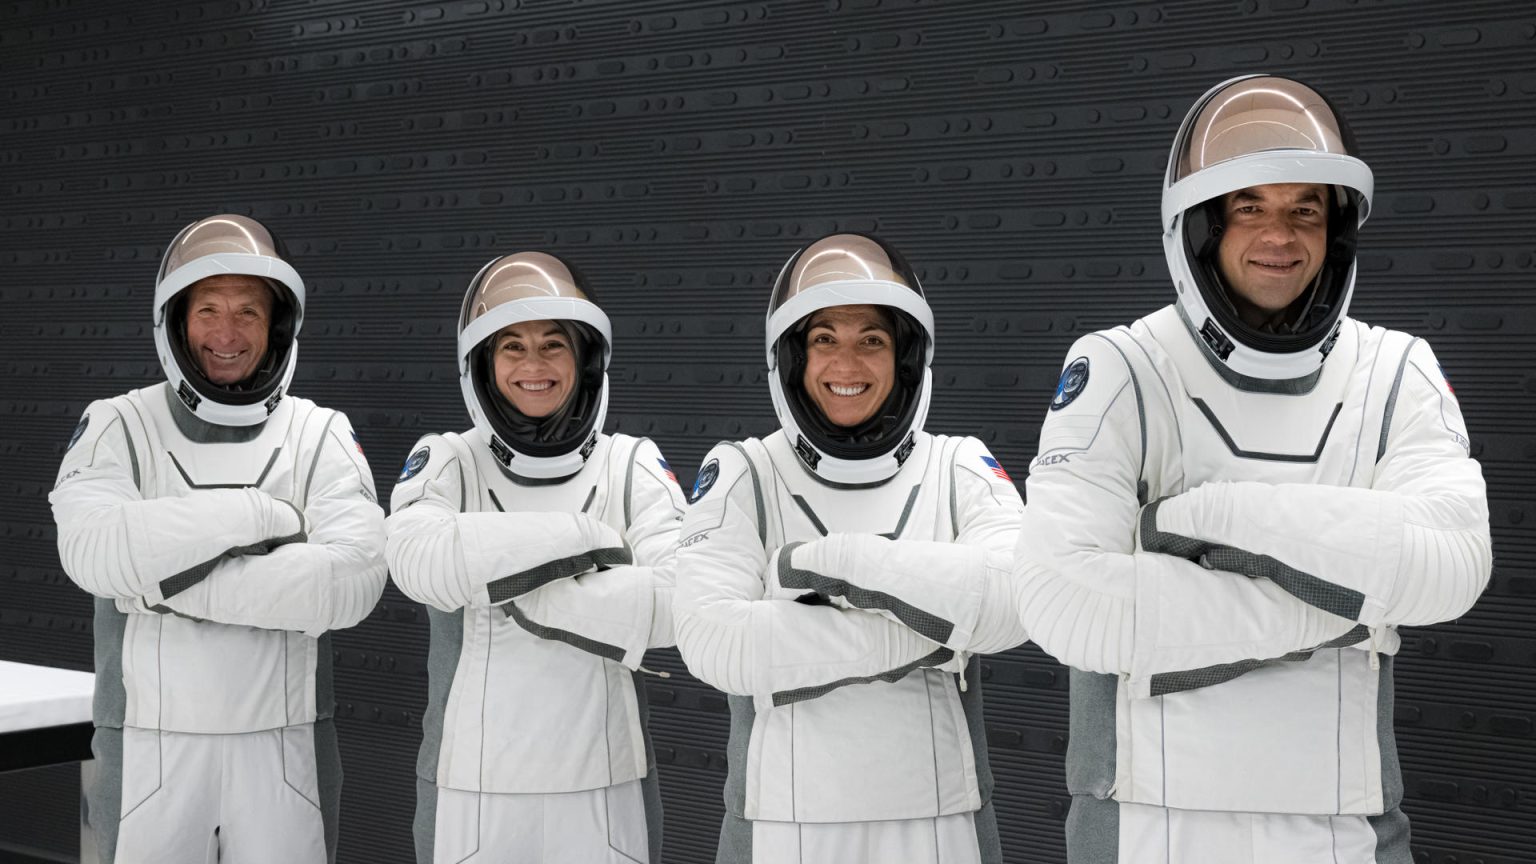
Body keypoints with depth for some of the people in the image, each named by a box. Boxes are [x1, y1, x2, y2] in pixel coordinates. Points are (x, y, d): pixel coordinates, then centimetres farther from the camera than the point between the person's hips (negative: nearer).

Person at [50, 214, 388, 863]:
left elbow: (353, 582, -16)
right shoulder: (119, 426, 1)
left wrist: (174, 585, -17)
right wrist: (260, 514, -17)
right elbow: (93, 552, -18)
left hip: (284, 746, 1)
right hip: (150, 745, 0)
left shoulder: (321, 437, 1)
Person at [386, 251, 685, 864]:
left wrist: (528, 600, -15)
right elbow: (419, 562, -20)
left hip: (604, 790, 1)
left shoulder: (632, 465, 2)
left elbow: (680, 599, -13)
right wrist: (586, 538, -18)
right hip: (470, 790, 0)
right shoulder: (446, 462, 1)